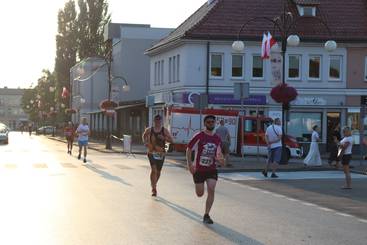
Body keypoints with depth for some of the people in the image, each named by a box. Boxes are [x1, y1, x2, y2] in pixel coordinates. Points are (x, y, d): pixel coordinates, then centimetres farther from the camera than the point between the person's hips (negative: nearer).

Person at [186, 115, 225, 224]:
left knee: (211, 190, -16)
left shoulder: (217, 139, 3)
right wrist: (189, 164, -14)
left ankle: (206, 215, -6)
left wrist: (220, 160, -5)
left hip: (212, 170, 3)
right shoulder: (199, 136, -11)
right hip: (199, 169, -3)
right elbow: (189, 149, -6)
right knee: (200, 194, 7)